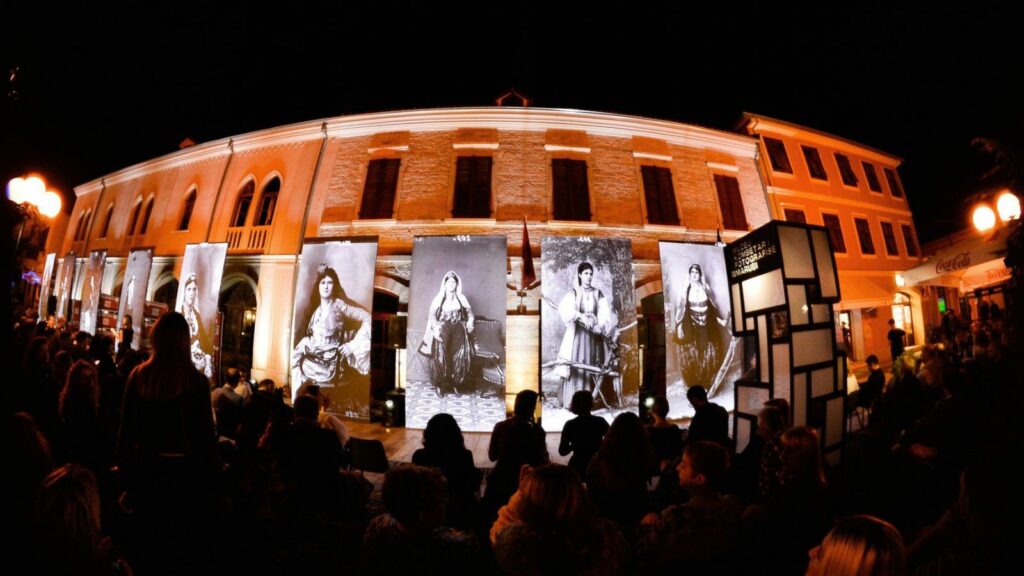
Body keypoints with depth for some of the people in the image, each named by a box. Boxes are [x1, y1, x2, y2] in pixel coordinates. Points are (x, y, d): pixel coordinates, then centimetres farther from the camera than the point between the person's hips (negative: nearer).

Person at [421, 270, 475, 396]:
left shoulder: (461, 298, 16)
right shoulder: (438, 298, 11)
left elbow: (469, 312, 13)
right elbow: (432, 315, 2)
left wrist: (470, 322, -8)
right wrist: (435, 327, -15)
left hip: (458, 328, 1)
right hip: (442, 328, -1)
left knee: (459, 352, -17)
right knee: (441, 352, -20)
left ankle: (456, 384, -11)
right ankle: (441, 385, -13)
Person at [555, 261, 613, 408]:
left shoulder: (598, 294, 9)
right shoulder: (573, 293, 2)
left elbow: (605, 314, -4)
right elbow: (564, 309, -17)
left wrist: (601, 327, -24)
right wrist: (582, 318, -30)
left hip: (594, 334, 2)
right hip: (577, 333, -2)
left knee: (591, 366, 0)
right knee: (575, 367, -7)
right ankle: (571, 401, -3)